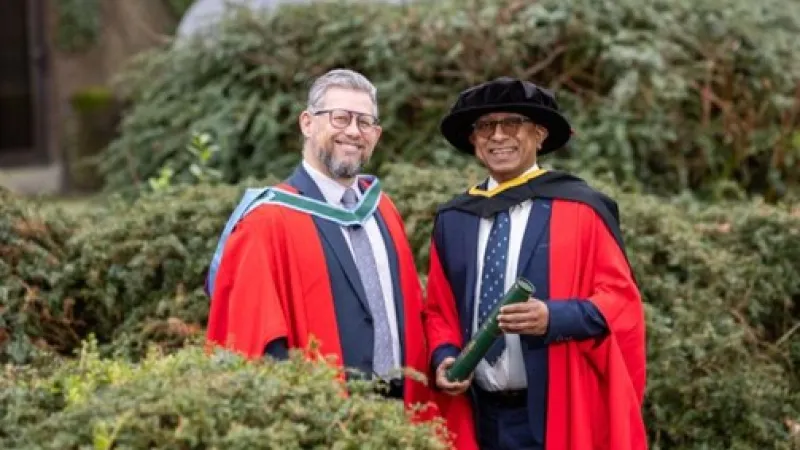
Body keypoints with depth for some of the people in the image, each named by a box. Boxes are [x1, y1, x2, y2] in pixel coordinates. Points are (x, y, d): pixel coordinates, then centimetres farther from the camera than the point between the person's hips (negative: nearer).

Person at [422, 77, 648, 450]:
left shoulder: (582, 209, -3)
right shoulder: (452, 220, 10)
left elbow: (620, 299, -5)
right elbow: (439, 309, 16)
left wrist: (554, 317, -21)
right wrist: (444, 358, -4)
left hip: (562, 416, -4)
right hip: (479, 418, 4)